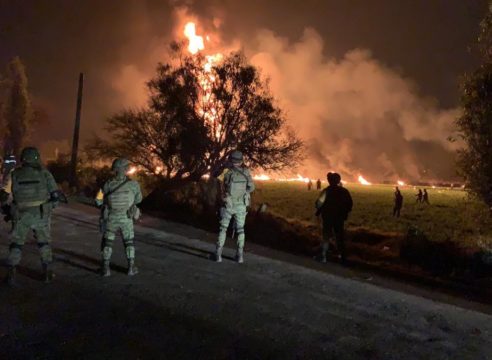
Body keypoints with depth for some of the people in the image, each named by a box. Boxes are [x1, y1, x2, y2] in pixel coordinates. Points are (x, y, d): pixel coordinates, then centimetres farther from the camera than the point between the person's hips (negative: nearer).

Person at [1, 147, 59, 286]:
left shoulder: (14, 174, 2)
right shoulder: (44, 173, 1)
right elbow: (55, 195, -1)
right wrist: (50, 208, 16)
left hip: (21, 215, 0)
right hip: (40, 215, 0)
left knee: (16, 244, 16)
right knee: (44, 243, 16)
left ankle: (11, 274, 9)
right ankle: (47, 272, 12)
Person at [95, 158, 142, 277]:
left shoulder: (108, 184, -9)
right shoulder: (133, 184, -12)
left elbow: (98, 201, 0)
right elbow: (138, 199, 6)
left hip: (110, 219, 1)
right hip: (126, 220, -1)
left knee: (107, 243, 17)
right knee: (129, 242, 17)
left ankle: (106, 268, 11)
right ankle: (131, 267, 13)